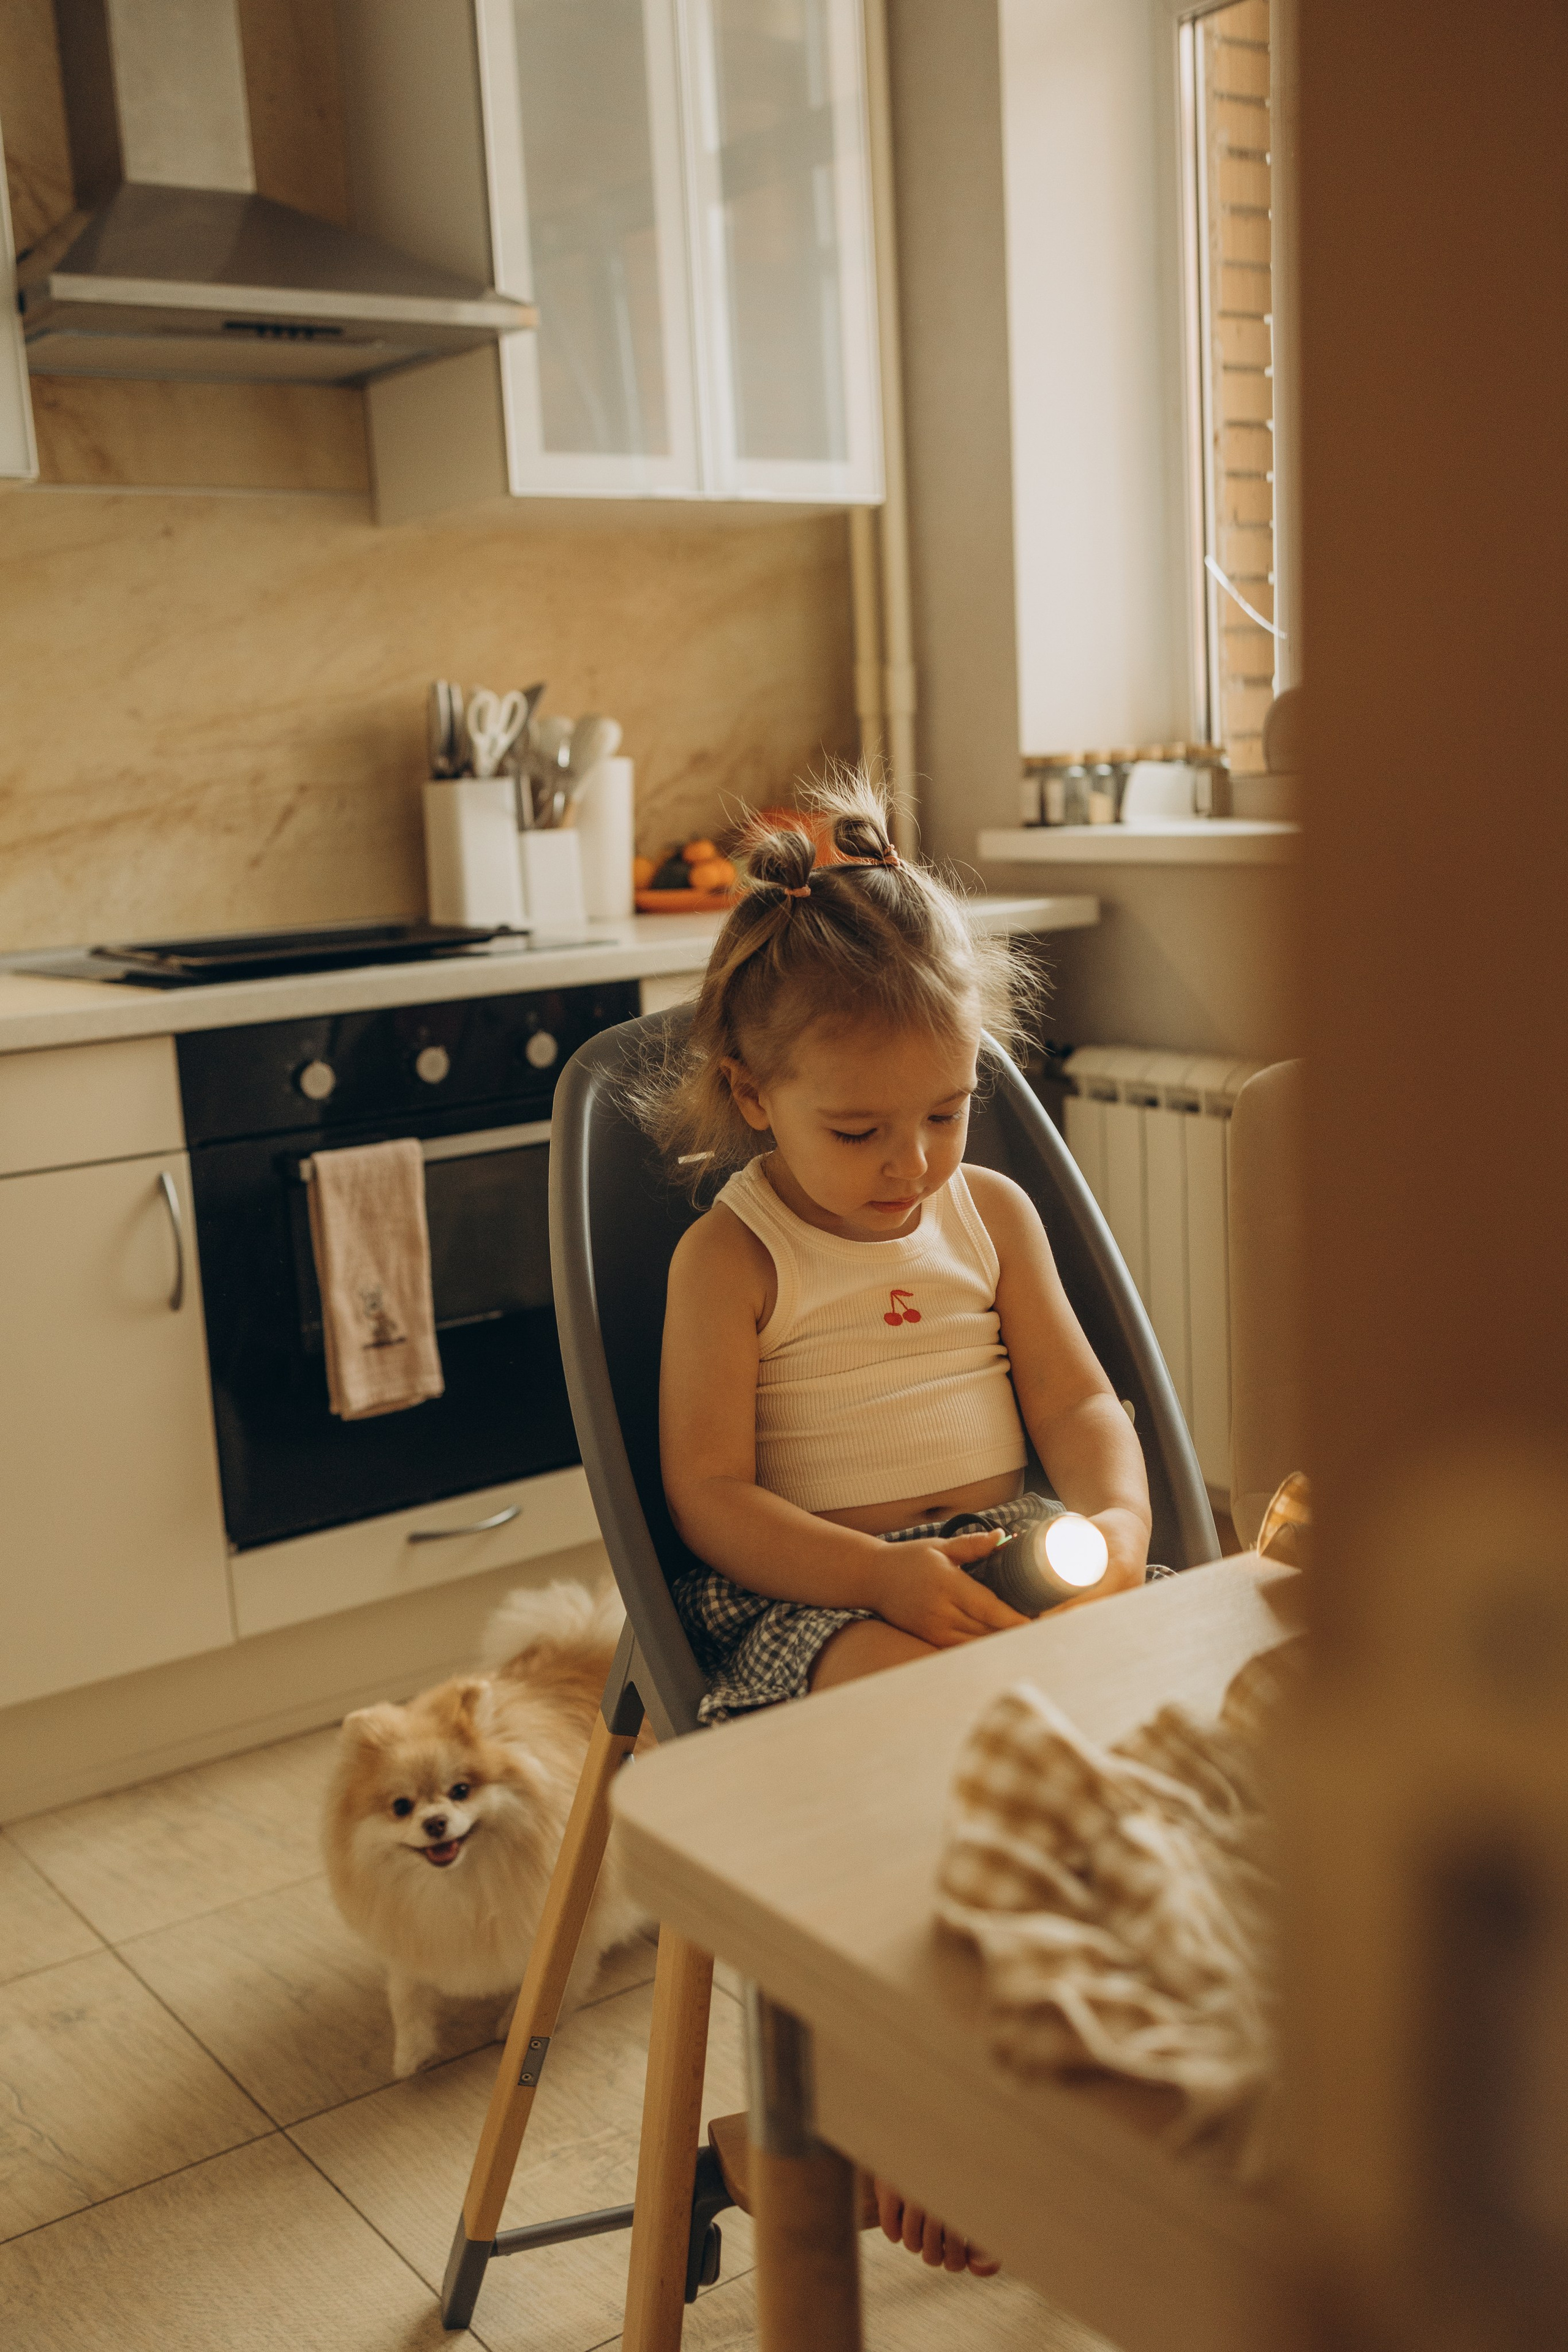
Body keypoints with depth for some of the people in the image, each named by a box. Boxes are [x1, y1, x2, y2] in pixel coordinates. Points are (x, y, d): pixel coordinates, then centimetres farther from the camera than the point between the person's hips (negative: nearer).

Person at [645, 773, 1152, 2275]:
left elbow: (1077, 1400, 10)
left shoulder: (992, 1212, 10)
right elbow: (709, 1500, -9)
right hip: (807, 1590, -4)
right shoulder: (732, 1258, -4)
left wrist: (1117, 1518, -13)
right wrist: (886, 1578, -24)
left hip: (1004, 1548, 5)